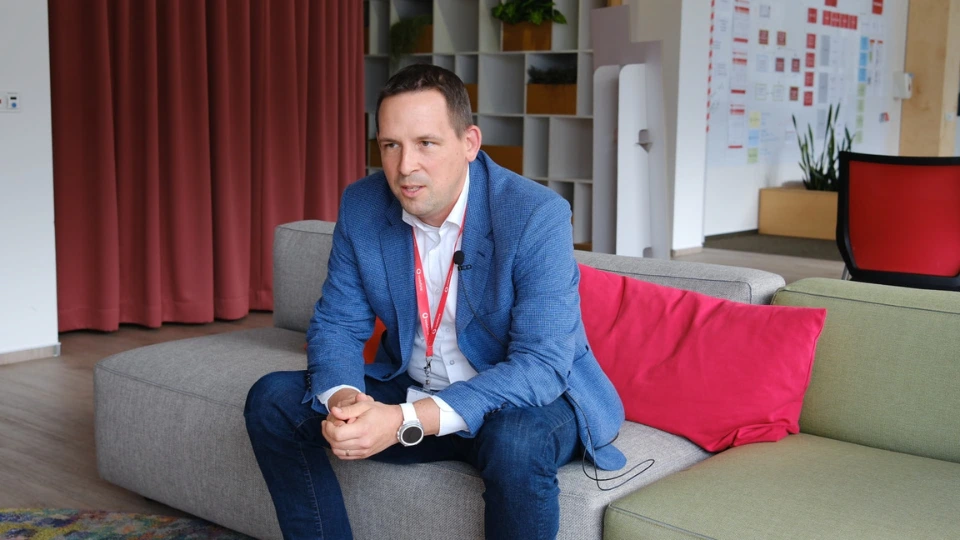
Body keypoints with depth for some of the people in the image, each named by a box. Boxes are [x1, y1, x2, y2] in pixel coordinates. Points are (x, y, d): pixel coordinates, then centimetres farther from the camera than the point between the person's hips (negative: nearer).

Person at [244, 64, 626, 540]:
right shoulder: (361, 206, -8)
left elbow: (541, 366, -28)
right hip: (412, 391, 5)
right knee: (273, 400, -9)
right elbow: (337, 324, -2)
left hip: (529, 400, -4)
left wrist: (406, 421, -38)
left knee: (516, 443, -37)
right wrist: (342, 398, -27)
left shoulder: (537, 215, -23)